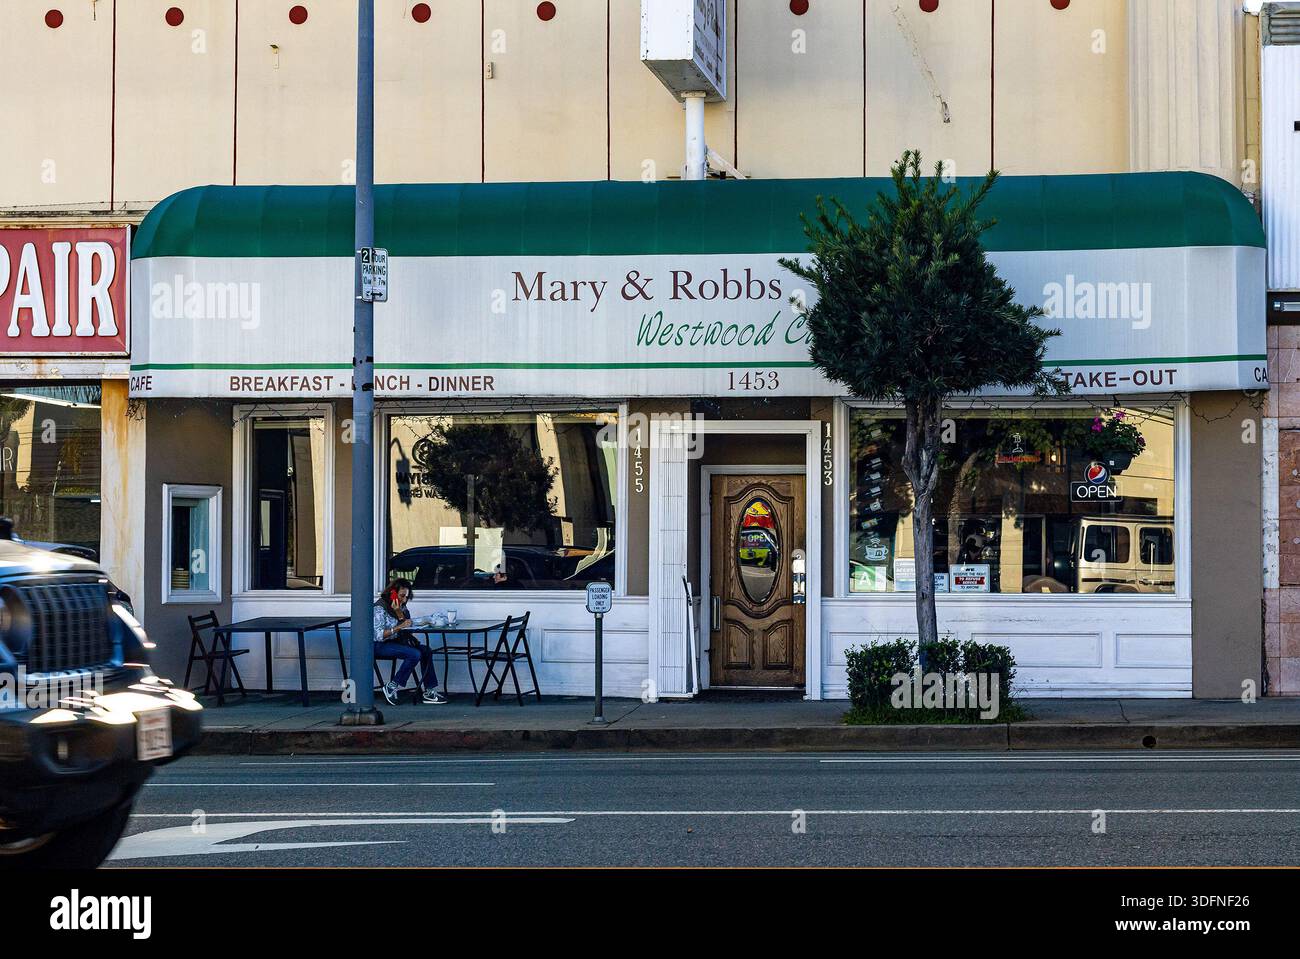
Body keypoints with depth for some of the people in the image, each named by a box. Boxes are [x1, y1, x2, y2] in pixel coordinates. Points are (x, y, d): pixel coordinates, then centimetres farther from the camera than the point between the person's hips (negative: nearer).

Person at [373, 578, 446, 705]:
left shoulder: (400, 606, 10)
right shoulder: (380, 607, -16)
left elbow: (407, 624, 2)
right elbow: (378, 635, -22)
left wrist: (399, 612, -13)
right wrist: (398, 627, -29)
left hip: (396, 641, 9)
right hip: (381, 645, -9)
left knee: (426, 651, -7)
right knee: (414, 654, -26)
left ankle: (429, 691, -8)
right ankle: (391, 687, -16)